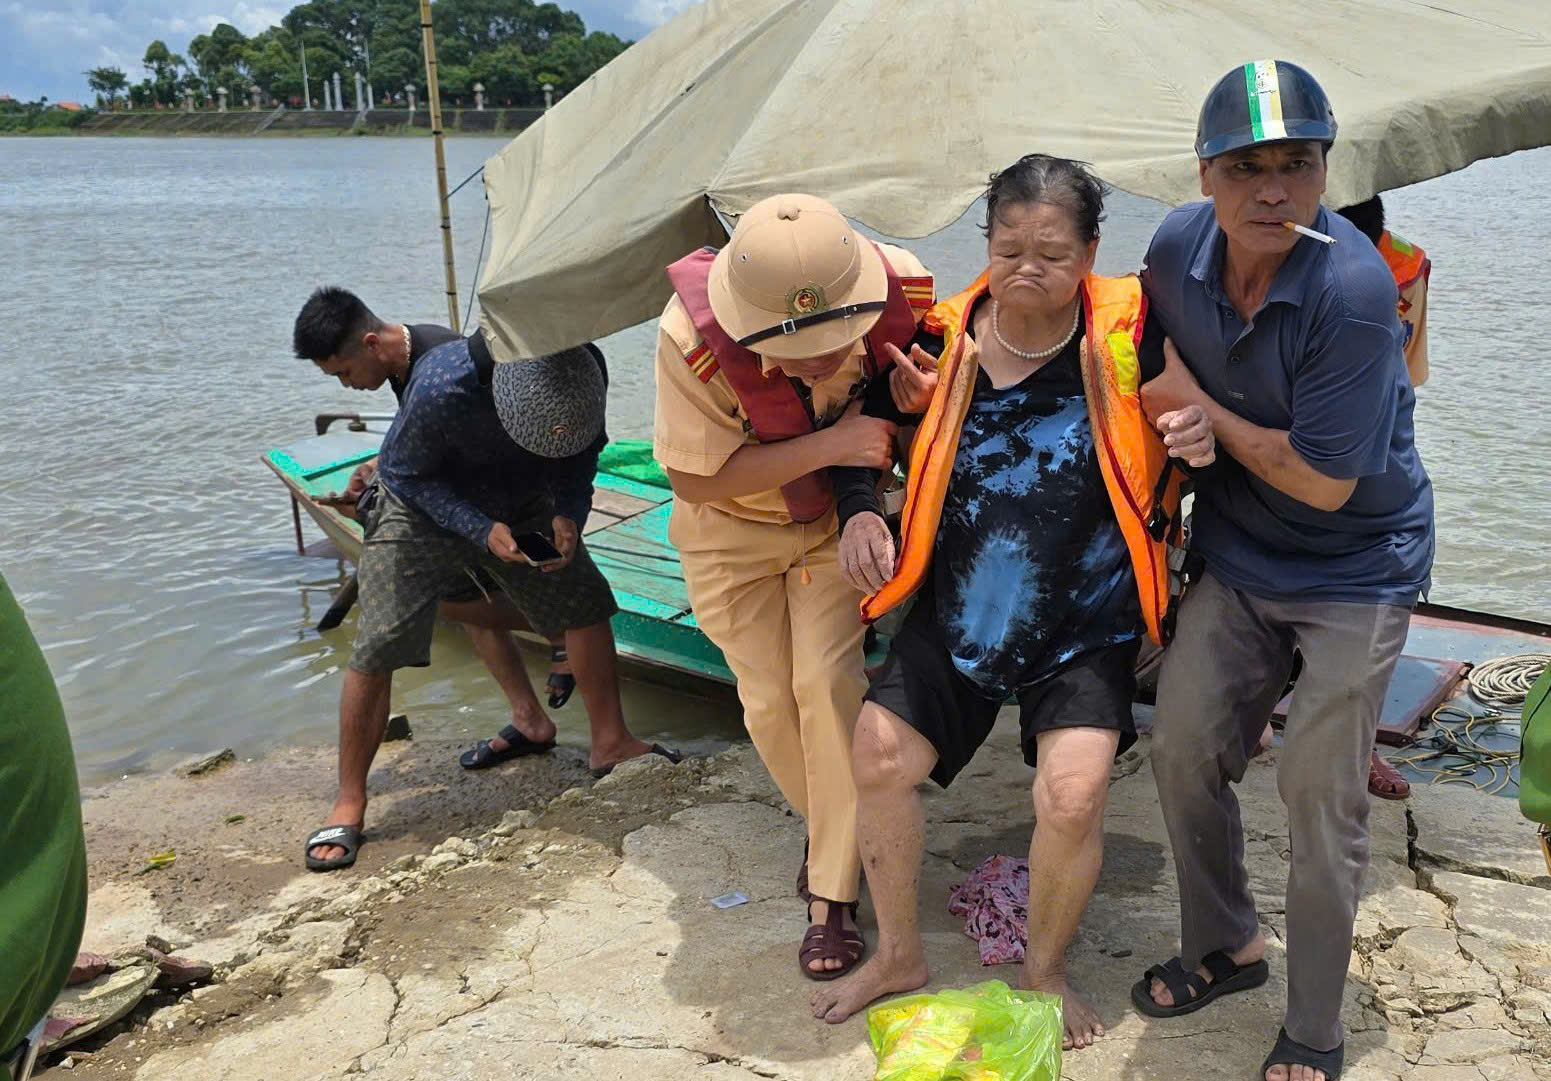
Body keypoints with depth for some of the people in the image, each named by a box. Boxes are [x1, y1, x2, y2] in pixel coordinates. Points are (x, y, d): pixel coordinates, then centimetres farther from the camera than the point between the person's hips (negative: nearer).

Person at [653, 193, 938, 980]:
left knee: (828, 680, -13)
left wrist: (913, 390, -31)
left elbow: (930, 374, -5)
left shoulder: (901, 291, -28)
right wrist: (829, 446, -35)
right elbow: (696, 479, -26)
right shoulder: (693, 337, -36)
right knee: (769, 702, 3)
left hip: (838, 512, 1)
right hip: (733, 530, 0)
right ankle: (833, 832, 35)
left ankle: (833, 898, 3)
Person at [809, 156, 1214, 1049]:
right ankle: (899, 955, 27)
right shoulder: (944, 338, -5)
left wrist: (1201, 438, -24)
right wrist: (860, 511, -10)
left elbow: (1196, 415, 0)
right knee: (879, 756, 1)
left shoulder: (1130, 332, -11)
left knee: (1073, 795, -16)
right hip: (957, 610, 3)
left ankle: (1046, 970, 18)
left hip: (1085, 627, -3)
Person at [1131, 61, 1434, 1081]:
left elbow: (1324, 482, -24)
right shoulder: (1178, 247, -9)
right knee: (1183, 750, 8)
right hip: (1237, 552, 6)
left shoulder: (1353, 288, -28)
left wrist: (1200, 408, -17)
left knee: (1321, 794, -2)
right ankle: (1226, 945, 33)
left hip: (1355, 567, -5)